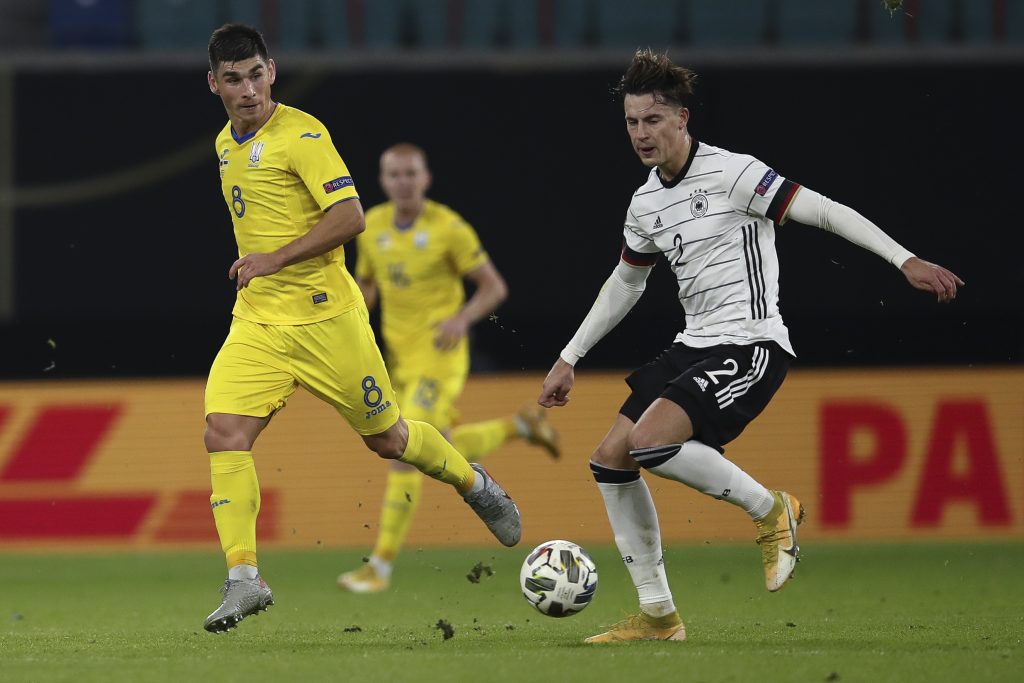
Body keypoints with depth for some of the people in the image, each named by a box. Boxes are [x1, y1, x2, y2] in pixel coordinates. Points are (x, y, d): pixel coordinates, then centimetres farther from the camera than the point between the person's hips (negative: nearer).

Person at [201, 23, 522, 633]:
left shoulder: (302, 135, -13)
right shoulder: (227, 144, 11)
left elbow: (350, 217, -20)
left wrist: (276, 260, -23)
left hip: (325, 316, -6)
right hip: (256, 323, 6)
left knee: (386, 438, 9)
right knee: (225, 431, -16)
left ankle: (473, 484, 39)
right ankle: (243, 578, -17)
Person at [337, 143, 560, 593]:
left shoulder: (449, 228, -12)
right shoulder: (372, 226, 4)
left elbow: (495, 287, -6)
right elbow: (366, 284, 19)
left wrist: (462, 318, -23)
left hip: (439, 355, -7)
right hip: (398, 355, 7)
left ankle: (382, 565, -11)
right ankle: (521, 425, 39)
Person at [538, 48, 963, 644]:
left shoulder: (731, 173, -12)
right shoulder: (646, 204, 12)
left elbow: (826, 212, -15)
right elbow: (625, 283, 29)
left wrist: (906, 260, -25)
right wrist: (569, 359, 32)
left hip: (751, 345, -8)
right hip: (694, 346, 8)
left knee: (649, 442, -26)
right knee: (610, 460, 2)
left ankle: (770, 510, -4)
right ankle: (659, 617, 9)